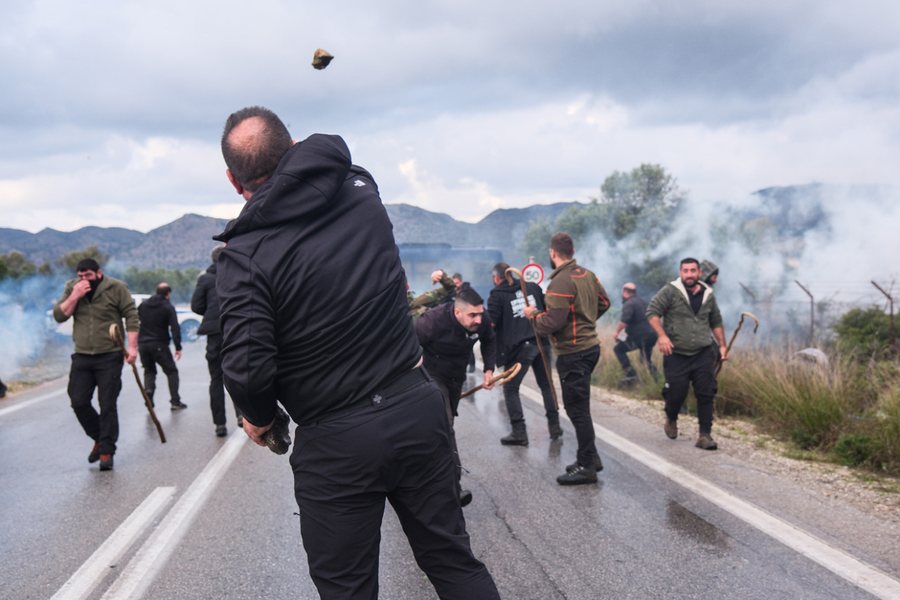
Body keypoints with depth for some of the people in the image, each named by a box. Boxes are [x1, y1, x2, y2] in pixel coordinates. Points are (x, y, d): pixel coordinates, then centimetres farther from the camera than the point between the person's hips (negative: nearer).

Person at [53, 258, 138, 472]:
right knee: (78, 402, 2)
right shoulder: (71, 288, 8)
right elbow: (59, 316, 1)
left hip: (109, 357, -4)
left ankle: (106, 450, 3)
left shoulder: (116, 288, -4)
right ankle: (99, 438, 24)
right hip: (82, 357, 4)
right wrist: (75, 296, -12)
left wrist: (132, 346, -13)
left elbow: (131, 316, -5)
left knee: (107, 405, -4)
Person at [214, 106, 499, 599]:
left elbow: (247, 368, -19)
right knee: (453, 560, 18)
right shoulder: (362, 192, -1)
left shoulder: (245, 254, -15)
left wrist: (259, 418, 0)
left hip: (335, 441, -4)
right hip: (418, 409, 5)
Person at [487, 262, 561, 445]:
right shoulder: (532, 287, 13)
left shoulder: (497, 295, -2)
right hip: (541, 343, 5)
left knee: (510, 389, 5)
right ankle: (554, 426, 18)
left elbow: (490, 324, -9)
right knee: (546, 384, 18)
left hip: (518, 347, -5)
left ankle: (519, 432, -1)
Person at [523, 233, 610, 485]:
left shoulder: (560, 282, -20)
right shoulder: (587, 274, 6)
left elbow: (552, 323, -22)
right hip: (590, 345, 9)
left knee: (577, 409, -2)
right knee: (580, 406, 19)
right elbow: (604, 302, 18)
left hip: (573, 353, -9)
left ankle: (587, 467, 4)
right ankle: (590, 457, 27)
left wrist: (534, 315, -4)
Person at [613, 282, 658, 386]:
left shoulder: (629, 304, -11)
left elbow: (624, 322, -25)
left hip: (641, 336, -9)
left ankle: (631, 374, -10)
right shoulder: (642, 301, 20)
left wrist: (617, 332, -11)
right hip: (652, 334, 9)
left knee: (618, 349, -2)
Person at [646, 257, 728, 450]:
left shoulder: (708, 294, 10)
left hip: (703, 354, 3)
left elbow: (716, 322, 21)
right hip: (676, 355, -3)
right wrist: (662, 335, -22)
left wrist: (722, 345, 16)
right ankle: (671, 419, 30)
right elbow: (652, 312, -10)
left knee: (706, 395, -3)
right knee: (676, 393, -2)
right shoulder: (670, 291, -5)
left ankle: (705, 435, 4)